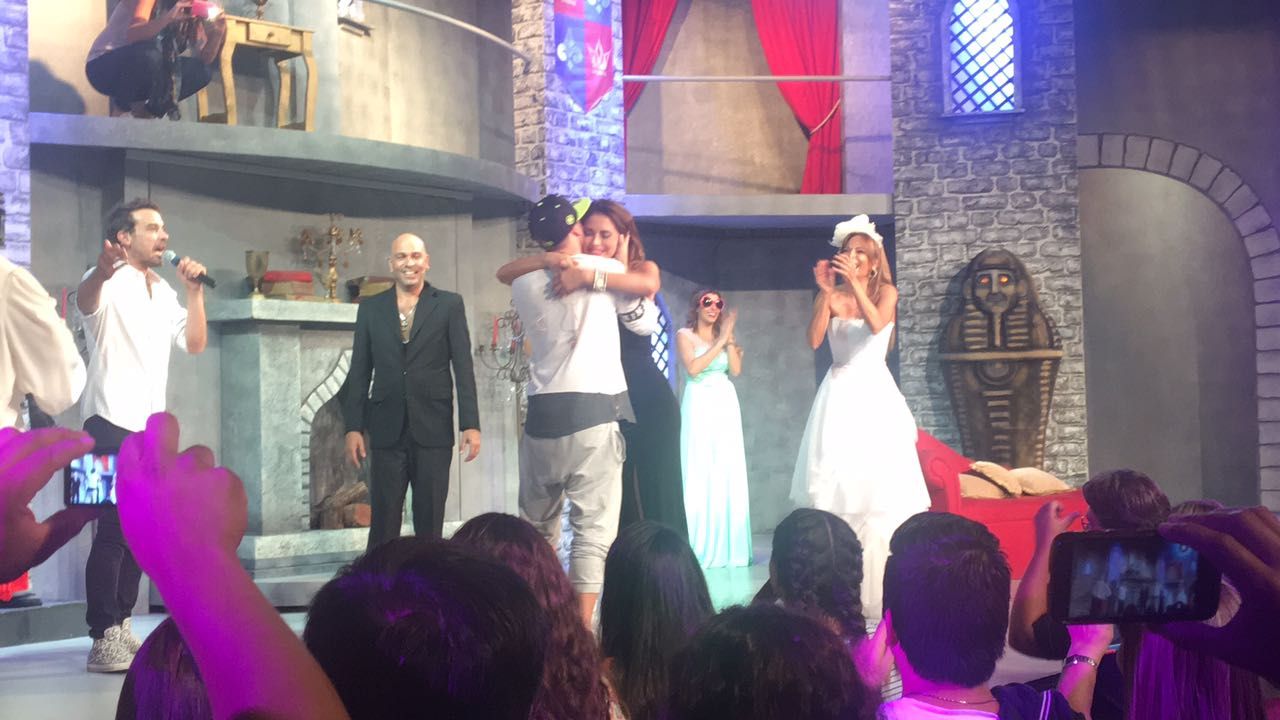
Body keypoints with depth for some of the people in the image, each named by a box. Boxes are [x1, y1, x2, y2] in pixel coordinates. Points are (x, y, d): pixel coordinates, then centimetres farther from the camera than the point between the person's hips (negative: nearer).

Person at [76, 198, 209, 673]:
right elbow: (85, 300, -33)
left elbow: (195, 344, 12)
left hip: (151, 426, 8)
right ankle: (104, 641, -8)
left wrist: (194, 291, 0)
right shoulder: (108, 285, -9)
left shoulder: (164, 292, 15)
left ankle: (122, 629, 18)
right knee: (114, 529, -10)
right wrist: (101, 272, -56)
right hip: (112, 423, -8)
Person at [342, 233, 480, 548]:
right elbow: (359, 372, 8)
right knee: (383, 523, 2)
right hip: (388, 430, 1)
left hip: (433, 429, -1)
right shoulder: (370, 308, 9)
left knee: (430, 524, 5)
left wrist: (471, 424, -8)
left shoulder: (450, 304, 4)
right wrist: (353, 427, 1)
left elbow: (463, 367, 0)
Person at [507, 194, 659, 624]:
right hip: (593, 412, -4)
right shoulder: (608, 270, 1)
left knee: (536, 525, 16)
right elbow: (646, 323, 13)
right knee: (594, 525, -3)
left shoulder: (523, 284, 9)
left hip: (543, 412, 4)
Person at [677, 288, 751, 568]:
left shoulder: (723, 336, 15)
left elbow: (735, 370, 3)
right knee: (699, 474, -8)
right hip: (699, 405, -5)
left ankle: (727, 547, 7)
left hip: (726, 404, 5)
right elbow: (693, 368, -13)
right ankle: (699, 548, -6)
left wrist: (729, 338, -4)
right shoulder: (685, 335, 2)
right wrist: (720, 342, -11)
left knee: (728, 473, 2)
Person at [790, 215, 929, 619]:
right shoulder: (833, 296, 7)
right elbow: (814, 340, -6)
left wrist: (856, 283, -22)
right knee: (835, 481, -4)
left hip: (874, 393, -2)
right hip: (839, 395, 2)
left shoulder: (885, 292, 4)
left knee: (878, 483, -8)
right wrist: (825, 293, -12)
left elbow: (877, 324, -16)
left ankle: (878, 586, -4)